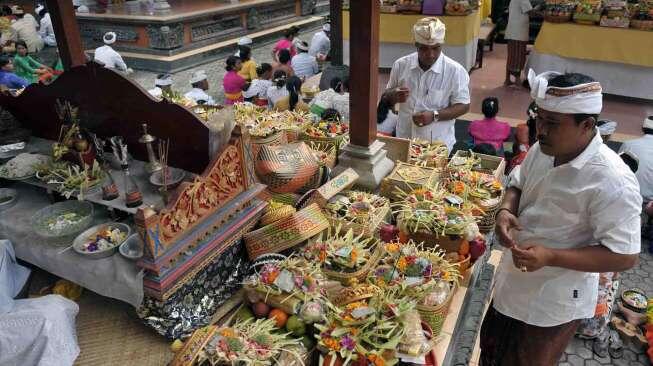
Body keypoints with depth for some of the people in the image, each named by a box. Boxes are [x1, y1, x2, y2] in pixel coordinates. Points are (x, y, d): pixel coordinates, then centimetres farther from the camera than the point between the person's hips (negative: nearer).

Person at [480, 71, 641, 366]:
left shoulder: (613, 181, -28)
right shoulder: (543, 150, -6)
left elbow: (624, 256, -24)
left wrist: (550, 257, -32)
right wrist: (506, 209, -12)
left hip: (554, 302, -6)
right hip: (513, 282, 7)